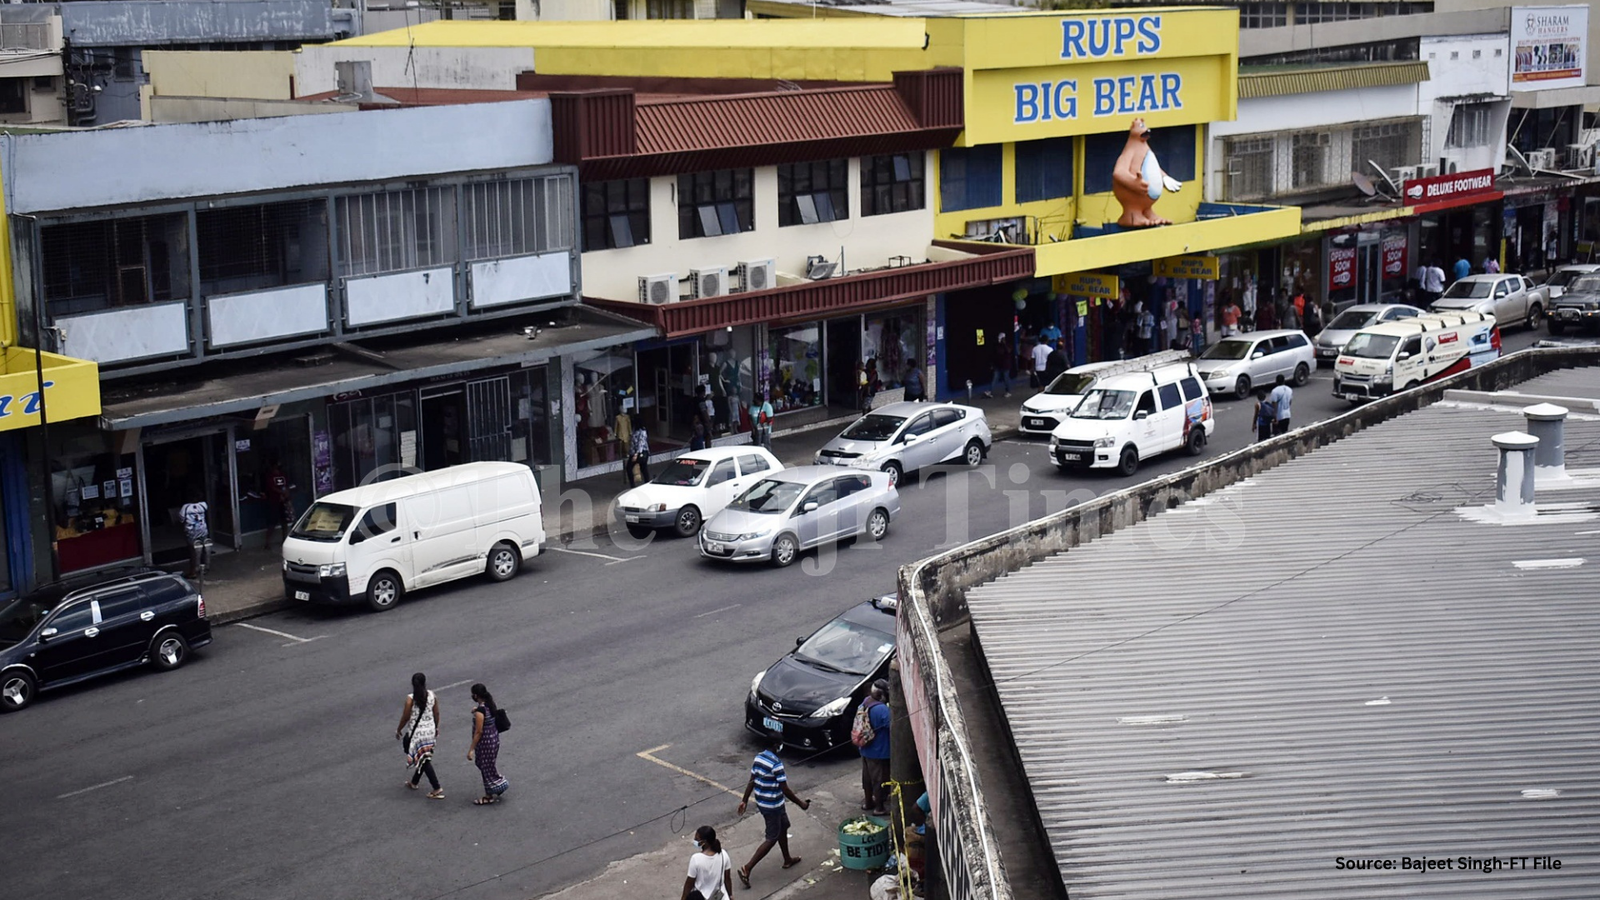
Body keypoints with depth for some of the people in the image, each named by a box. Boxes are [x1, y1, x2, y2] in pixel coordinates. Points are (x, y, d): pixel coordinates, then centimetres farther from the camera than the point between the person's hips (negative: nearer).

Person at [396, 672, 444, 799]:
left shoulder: (410, 698, -19)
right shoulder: (432, 696, -6)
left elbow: (405, 717, -12)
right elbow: (436, 714, 4)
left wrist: (398, 729, 5)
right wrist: (436, 727, 20)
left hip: (416, 732, -5)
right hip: (430, 731, 5)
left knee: (423, 760, 1)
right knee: (423, 758, 21)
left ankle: (437, 789, -3)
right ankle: (414, 782, 40)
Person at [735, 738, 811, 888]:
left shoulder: (758, 758, -1)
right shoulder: (776, 764, -26)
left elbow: (751, 781, 6)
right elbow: (785, 790, -22)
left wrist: (745, 800, 13)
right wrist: (801, 803, -10)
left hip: (761, 802, 9)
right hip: (773, 806, -9)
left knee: (783, 827, 26)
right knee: (772, 838, 2)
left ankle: (787, 860, 43)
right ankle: (747, 869, -2)